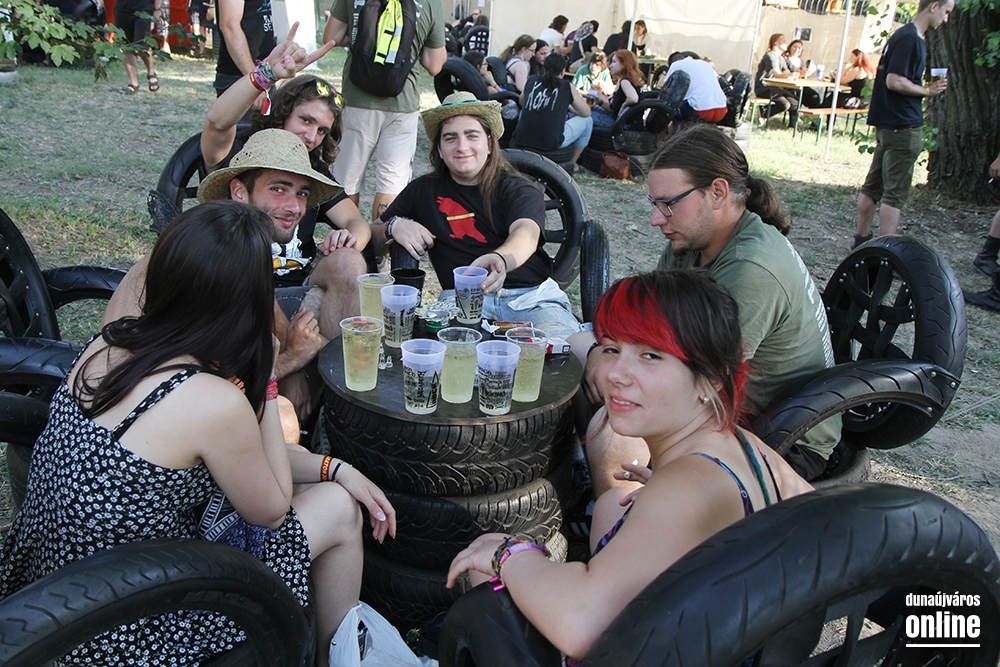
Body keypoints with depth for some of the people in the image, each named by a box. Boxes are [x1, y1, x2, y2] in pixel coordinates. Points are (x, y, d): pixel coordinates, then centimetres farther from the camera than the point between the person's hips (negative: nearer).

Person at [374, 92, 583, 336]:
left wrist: (500, 259, -41)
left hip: (532, 297, -1)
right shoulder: (424, 191, 17)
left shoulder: (518, 190, 8)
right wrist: (395, 226, -1)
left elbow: (526, 233, -16)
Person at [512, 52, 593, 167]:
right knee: (586, 121, 19)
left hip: (520, 140, 4)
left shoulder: (531, 81, 12)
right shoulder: (567, 87, 2)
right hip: (550, 144, -4)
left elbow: (521, 102, 30)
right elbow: (586, 112, 13)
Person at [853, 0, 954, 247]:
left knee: (873, 185, 12)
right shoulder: (911, 39, -15)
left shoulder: (903, 35, 15)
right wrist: (927, 91, -10)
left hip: (888, 125, 10)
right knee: (895, 193, -6)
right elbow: (895, 81, -22)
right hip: (904, 127, -10)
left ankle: (861, 240, 19)